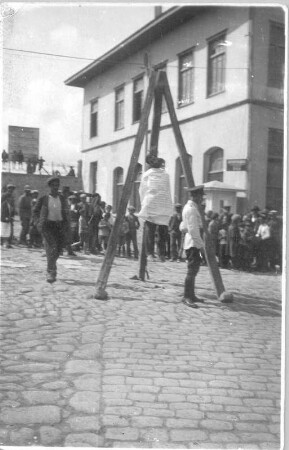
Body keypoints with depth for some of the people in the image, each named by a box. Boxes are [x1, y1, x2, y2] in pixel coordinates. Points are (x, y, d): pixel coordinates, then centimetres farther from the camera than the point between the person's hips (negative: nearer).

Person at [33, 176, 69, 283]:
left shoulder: (62, 198, 10)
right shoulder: (43, 198, 1)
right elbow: (35, 212, 9)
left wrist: (65, 225, 2)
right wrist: (39, 222, -5)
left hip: (59, 225, 4)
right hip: (47, 225, -3)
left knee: (58, 249, 6)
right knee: (52, 247, -18)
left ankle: (51, 266, 32)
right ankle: (51, 272, -16)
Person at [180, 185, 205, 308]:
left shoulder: (188, 207, 17)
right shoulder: (191, 209, -15)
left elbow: (182, 227, 21)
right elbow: (193, 230, -20)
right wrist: (202, 245, -17)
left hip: (193, 243, 11)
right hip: (193, 243, -11)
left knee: (193, 270, 13)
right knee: (192, 270, -10)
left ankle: (191, 295, 19)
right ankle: (187, 297, -8)